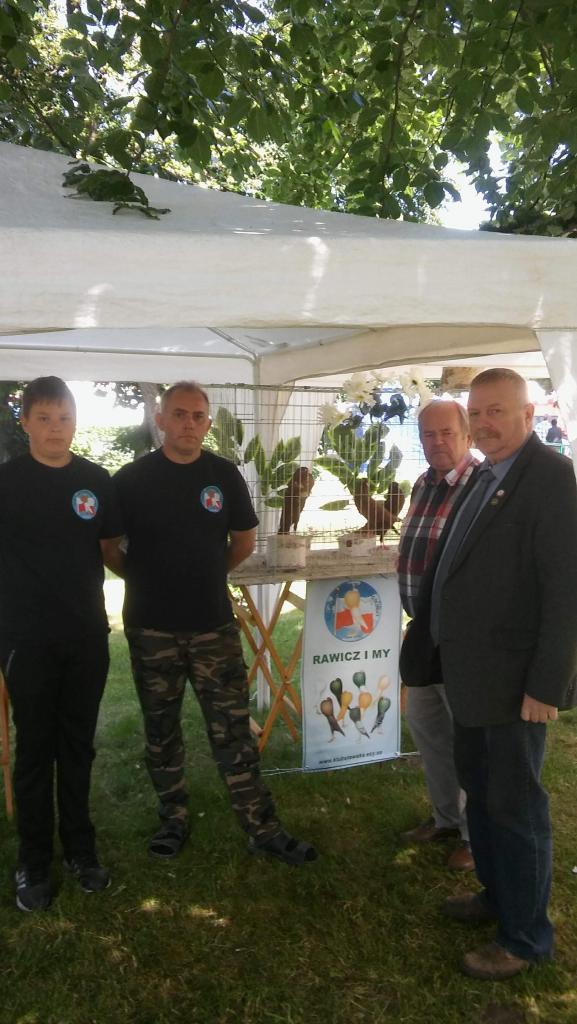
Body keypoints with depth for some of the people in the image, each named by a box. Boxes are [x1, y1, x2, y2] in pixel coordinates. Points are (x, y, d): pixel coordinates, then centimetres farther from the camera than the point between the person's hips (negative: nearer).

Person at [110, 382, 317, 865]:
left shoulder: (225, 475, 0)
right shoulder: (131, 478, -4)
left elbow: (243, 541, 11)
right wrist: (142, 577, 5)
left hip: (215, 625, 0)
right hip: (152, 629, 0)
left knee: (233, 730, 5)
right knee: (161, 731, 14)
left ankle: (264, 828, 16)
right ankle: (173, 818, 33)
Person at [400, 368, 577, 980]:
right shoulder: (484, 477, 10)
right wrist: (431, 646, 13)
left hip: (513, 680, -9)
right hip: (470, 673, 9)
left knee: (515, 804, 7)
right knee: (478, 790, 22)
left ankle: (526, 938, 28)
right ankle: (496, 894, 44)